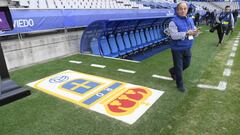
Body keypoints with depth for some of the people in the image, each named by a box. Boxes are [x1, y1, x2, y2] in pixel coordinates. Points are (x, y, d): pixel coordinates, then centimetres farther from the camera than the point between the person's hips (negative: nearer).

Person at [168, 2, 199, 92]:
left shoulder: (190, 20, 7)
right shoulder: (173, 22, -16)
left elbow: (194, 31, 10)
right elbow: (174, 35, -27)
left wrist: (195, 32, -14)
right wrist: (187, 33, -29)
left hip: (187, 48, 7)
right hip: (177, 49, -7)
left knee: (186, 64, 21)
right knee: (179, 67, 5)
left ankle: (173, 71, 47)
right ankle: (180, 84, 23)